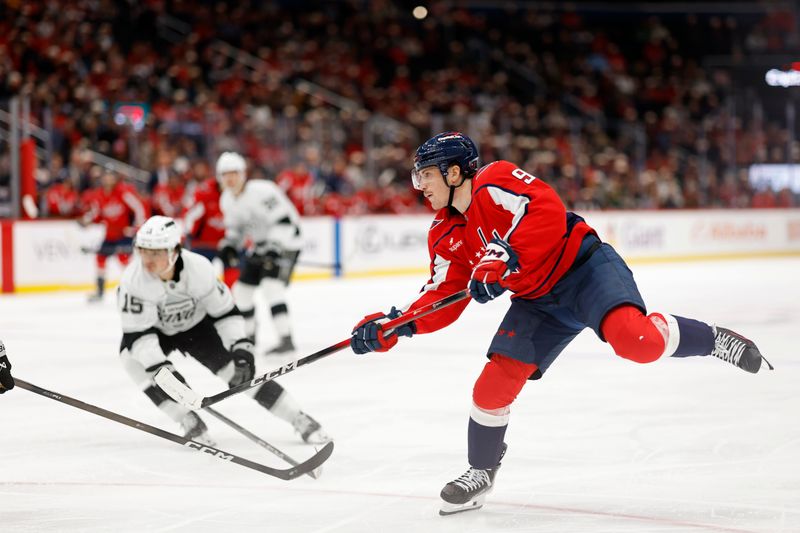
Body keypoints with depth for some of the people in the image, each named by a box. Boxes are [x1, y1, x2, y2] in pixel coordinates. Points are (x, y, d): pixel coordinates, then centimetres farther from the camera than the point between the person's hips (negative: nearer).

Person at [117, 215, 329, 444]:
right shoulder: (134, 280, -33)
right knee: (132, 357, -29)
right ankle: (190, 421, -20)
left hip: (197, 325, 0)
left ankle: (301, 420, 0)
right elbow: (138, 333, -34)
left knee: (240, 370, -12)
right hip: (157, 332, 0)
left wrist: (241, 348, -29)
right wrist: (163, 370, -44)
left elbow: (226, 312, -18)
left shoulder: (199, 268, -29)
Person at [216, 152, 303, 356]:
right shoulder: (227, 199, 2)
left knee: (271, 286, -26)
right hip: (260, 245, 9)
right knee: (242, 288, 9)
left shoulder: (262, 191, -25)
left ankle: (286, 339, -29)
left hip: (284, 241, -9)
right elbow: (235, 227, 17)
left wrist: (272, 248, -34)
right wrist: (228, 246, -1)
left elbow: (284, 222, -28)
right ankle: (248, 335, 28)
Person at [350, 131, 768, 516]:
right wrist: (395, 326, -6)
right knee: (494, 385, -3)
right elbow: (444, 300, 8)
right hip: (537, 301, 7)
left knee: (633, 339, -33)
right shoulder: (445, 236, 9)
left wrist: (504, 259, -34)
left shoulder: (495, 181, -14)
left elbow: (548, 212, -27)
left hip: (583, 267, -7)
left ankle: (713, 341, -8)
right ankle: (480, 473, 17)